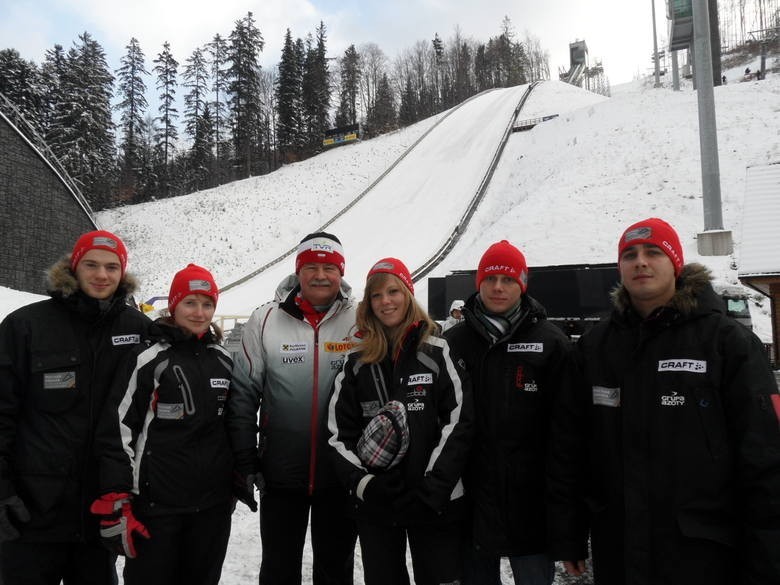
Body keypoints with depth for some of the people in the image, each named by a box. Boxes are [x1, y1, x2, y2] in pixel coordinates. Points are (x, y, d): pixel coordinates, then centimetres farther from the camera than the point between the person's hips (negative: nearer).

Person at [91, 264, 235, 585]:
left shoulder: (223, 359, 7)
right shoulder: (149, 358, -9)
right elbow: (116, 431, -10)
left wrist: (236, 480, 17)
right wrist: (115, 504, -13)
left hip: (213, 503, 5)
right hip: (156, 504, -4)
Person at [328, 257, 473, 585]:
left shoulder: (437, 354, -2)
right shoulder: (357, 363, 6)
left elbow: (459, 422, -8)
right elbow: (339, 432, 3)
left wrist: (434, 488, -15)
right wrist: (362, 482, -10)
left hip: (435, 503, -2)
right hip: (374, 506, 3)